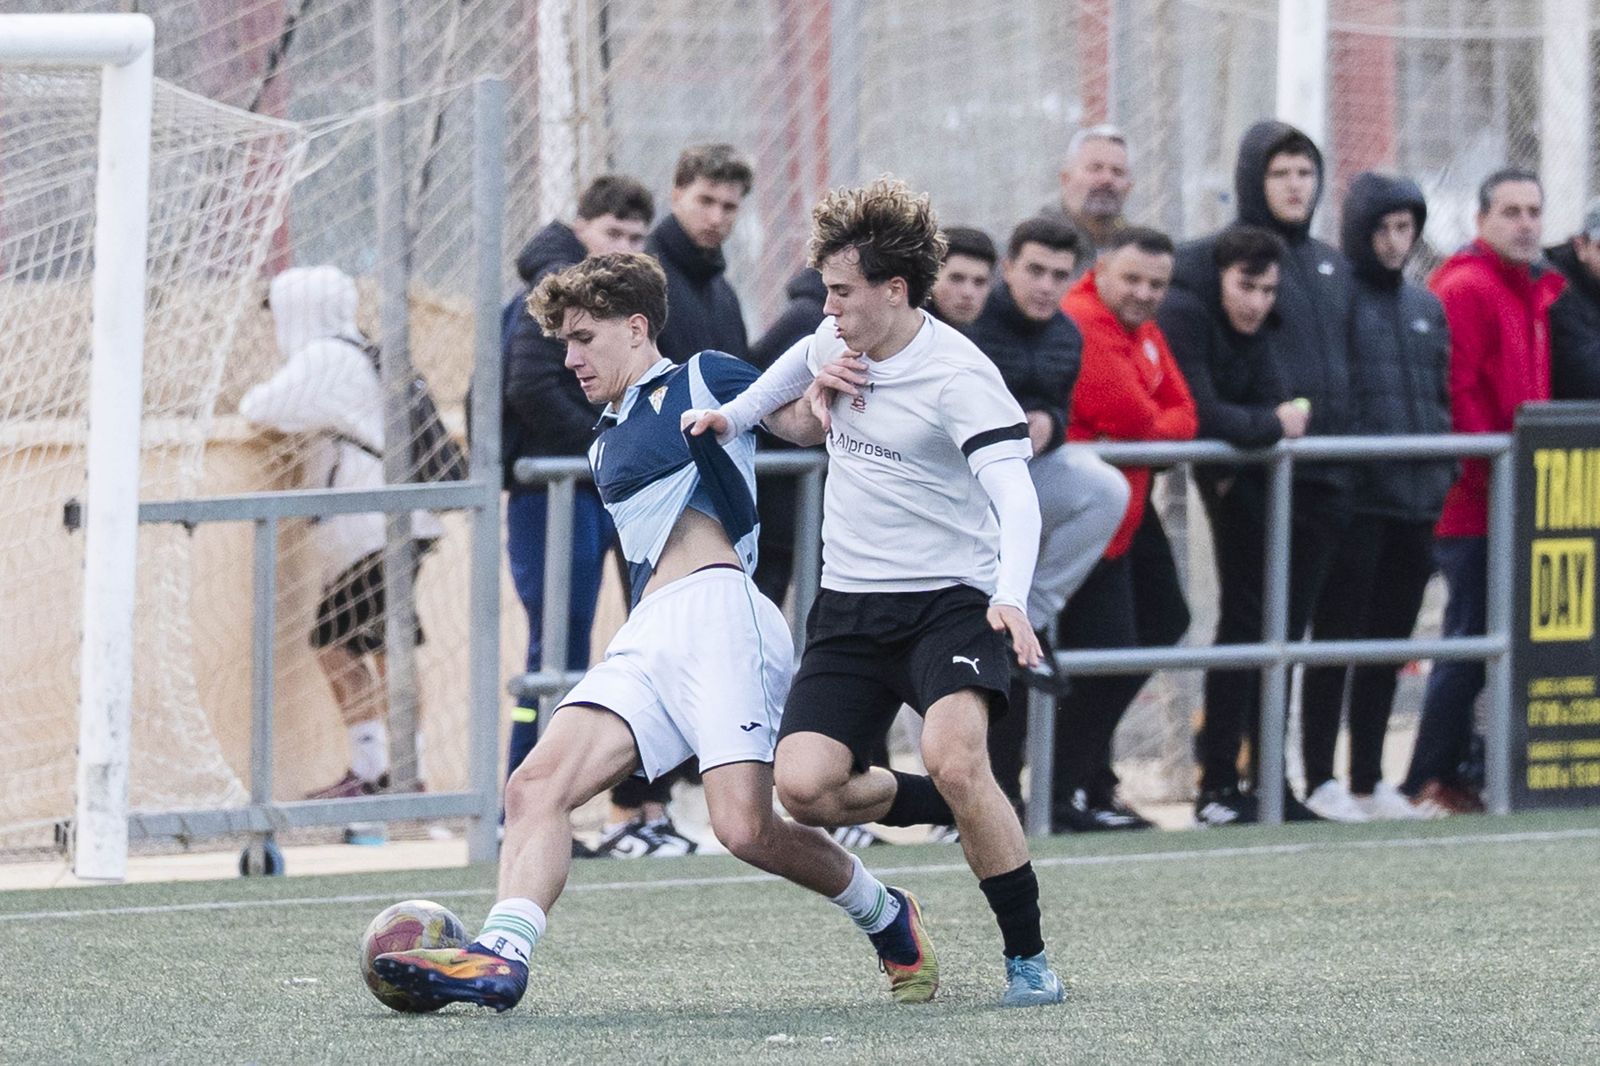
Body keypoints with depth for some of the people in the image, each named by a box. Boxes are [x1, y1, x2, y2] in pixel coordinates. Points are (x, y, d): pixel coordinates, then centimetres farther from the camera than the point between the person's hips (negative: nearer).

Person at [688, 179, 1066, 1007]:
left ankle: (1028, 958, -15)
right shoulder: (836, 341, 5)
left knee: (954, 760, -31)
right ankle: (953, 810, 17)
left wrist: (1010, 601, -45)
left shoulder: (958, 377, -18)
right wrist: (733, 415, 25)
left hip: (949, 600, -7)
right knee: (802, 788, -13)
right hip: (849, 606, 7)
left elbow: (1014, 498, -30)